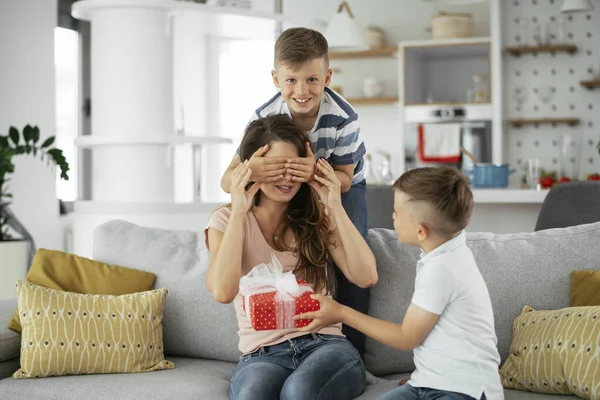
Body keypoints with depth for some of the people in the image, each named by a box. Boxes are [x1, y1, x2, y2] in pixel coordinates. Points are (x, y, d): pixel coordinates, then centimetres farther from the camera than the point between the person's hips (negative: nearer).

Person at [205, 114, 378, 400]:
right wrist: (238, 213, -13)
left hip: (324, 343, 1)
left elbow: (366, 277, -2)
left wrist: (336, 207, -6)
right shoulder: (226, 220, 5)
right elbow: (223, 291, -14)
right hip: (262, 354, -1)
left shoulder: (318, 216, 11)